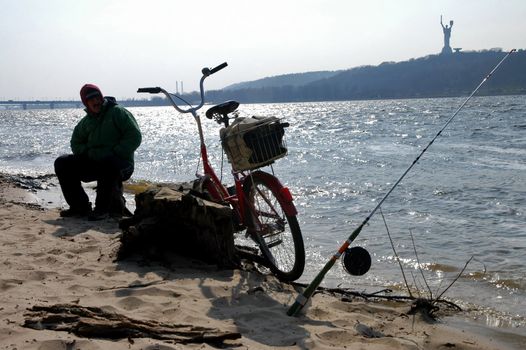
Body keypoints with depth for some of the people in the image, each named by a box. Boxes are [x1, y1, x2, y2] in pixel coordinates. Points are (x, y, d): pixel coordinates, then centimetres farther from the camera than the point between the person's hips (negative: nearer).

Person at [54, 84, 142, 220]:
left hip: (121, 165, -6)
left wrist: (114, 153, -18)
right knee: (62, 163, -4)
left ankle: (102, 208, -25)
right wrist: (89, 153, -2)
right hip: (93, 162, 6)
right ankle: (80, 206, -3)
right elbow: (76, 143, 20)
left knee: (108, 163, -41)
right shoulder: (86, 121, 15)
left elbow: (134, 137, -11)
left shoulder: (118, 112, -3)